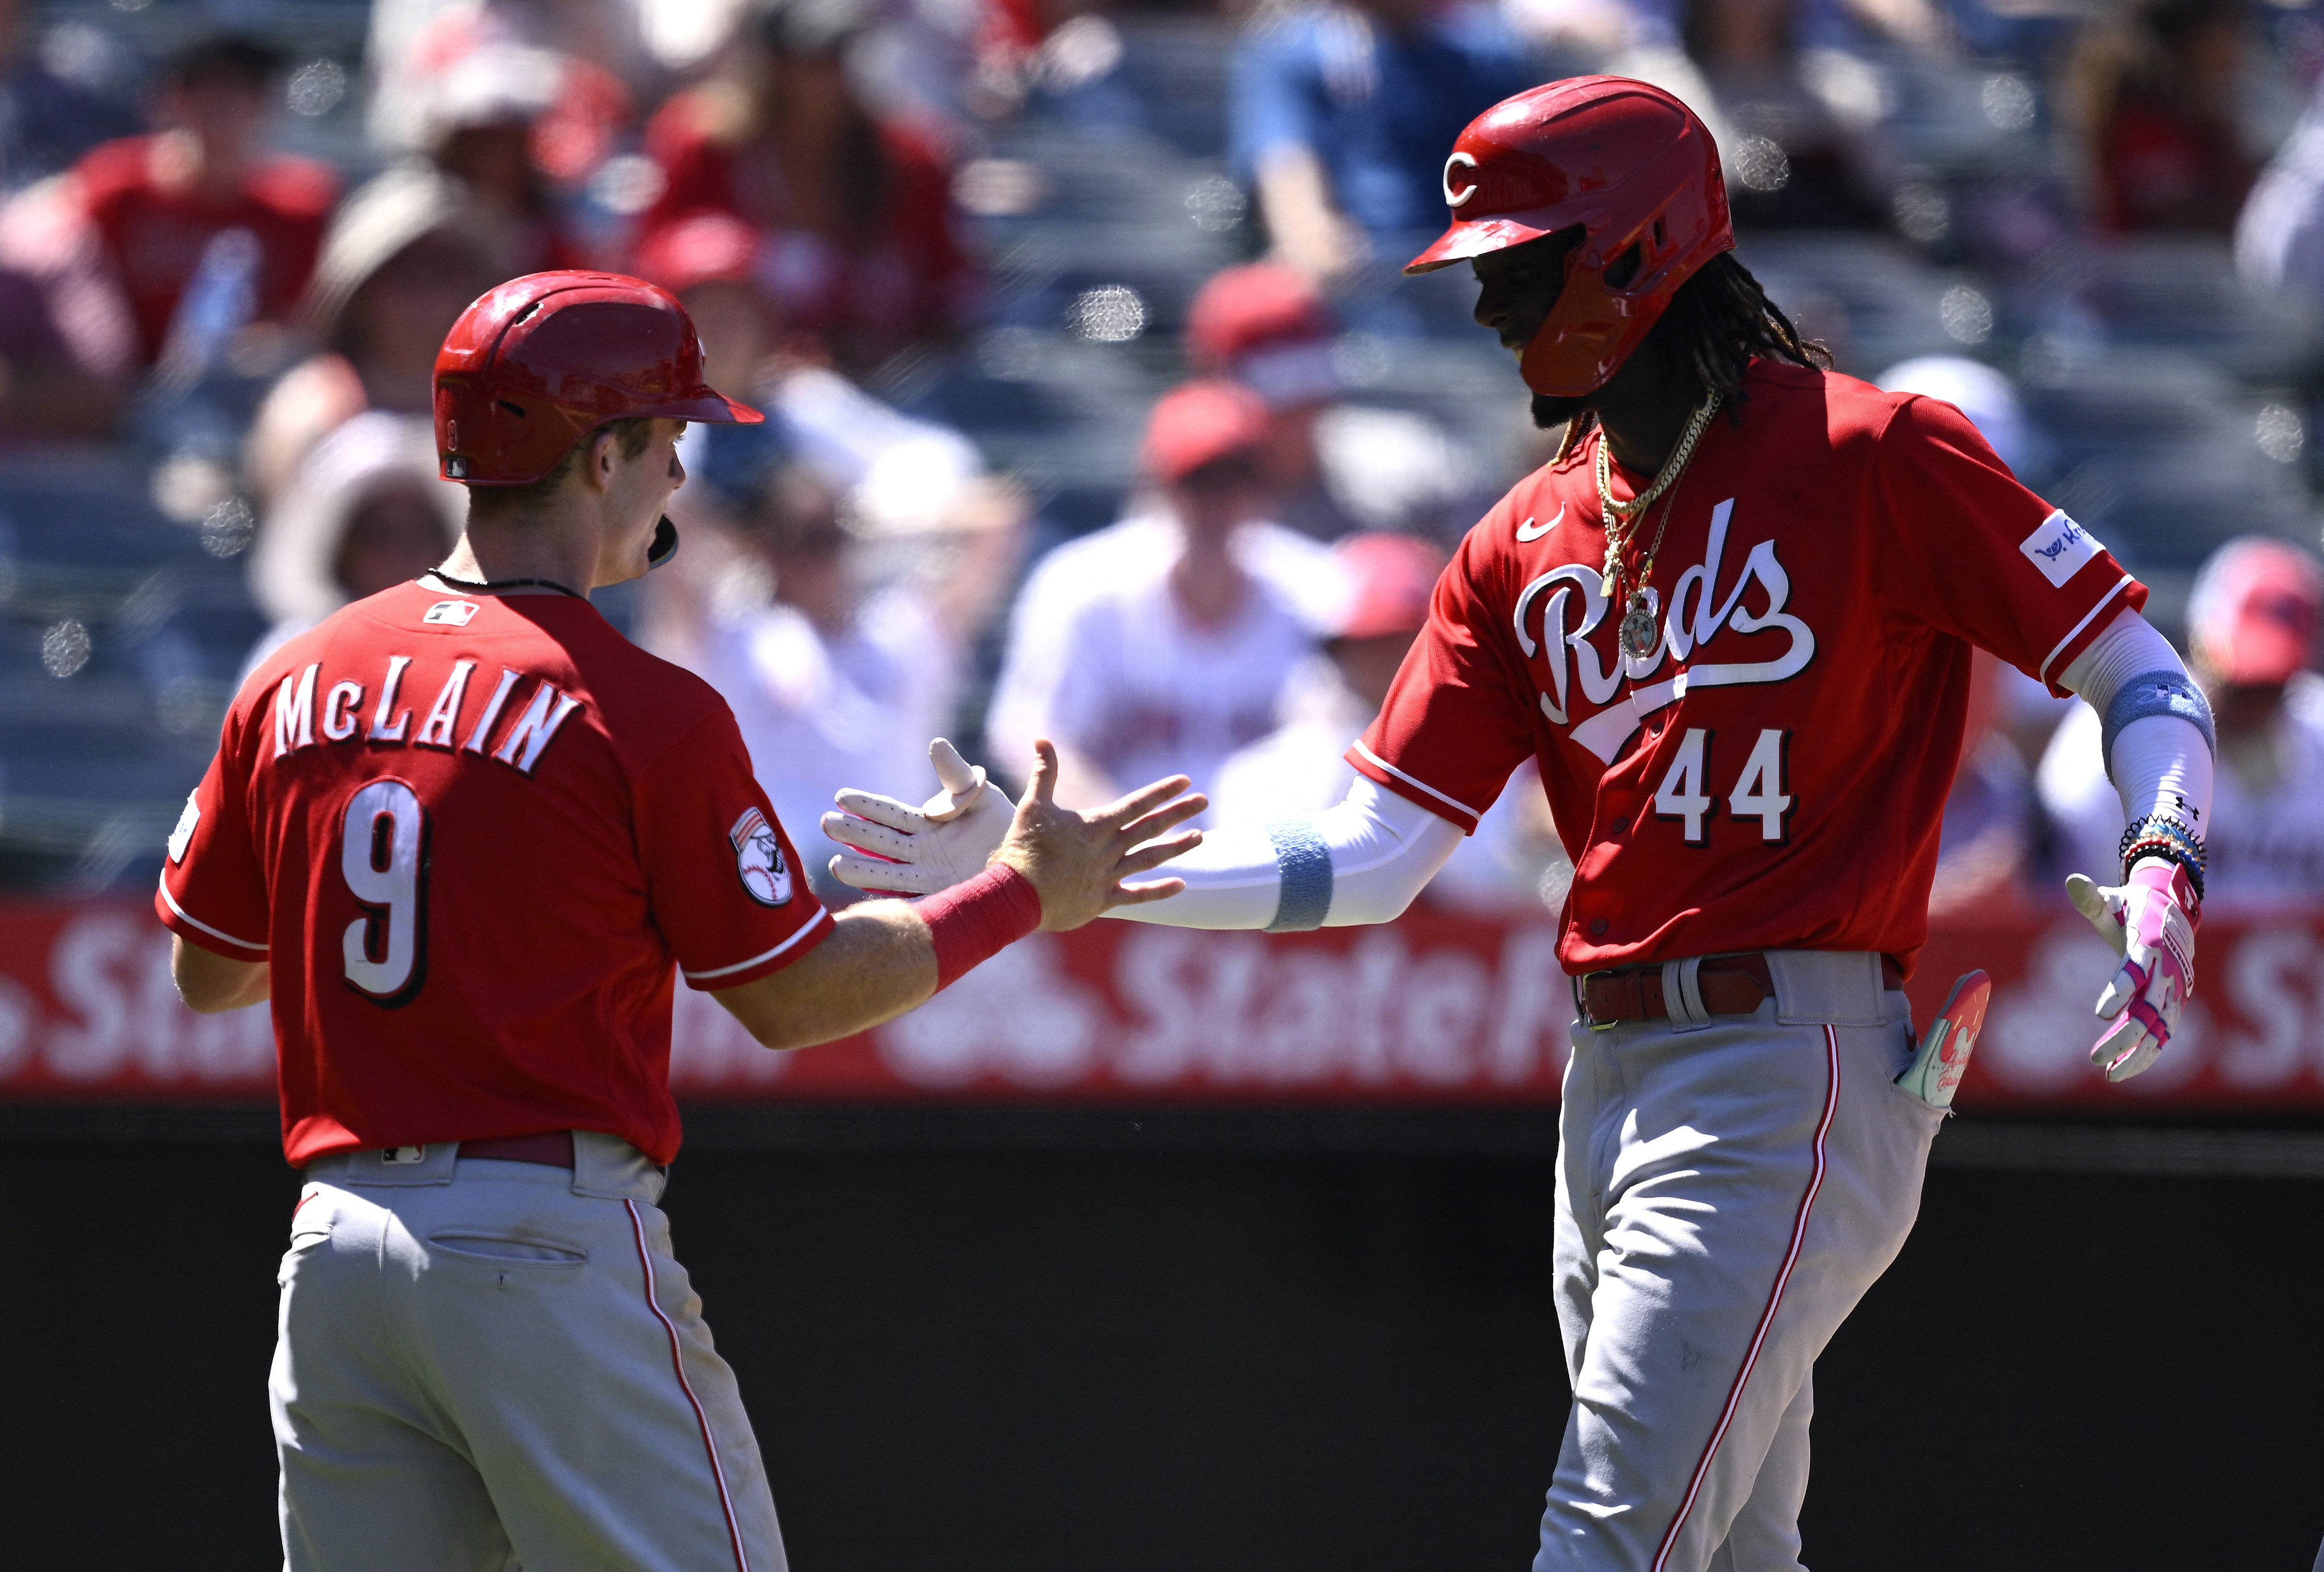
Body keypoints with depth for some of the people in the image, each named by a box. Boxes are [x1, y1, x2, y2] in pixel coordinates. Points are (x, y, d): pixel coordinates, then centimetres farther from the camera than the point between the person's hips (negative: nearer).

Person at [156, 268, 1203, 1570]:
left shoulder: (296, 684, 8)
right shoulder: (647, 715, -9)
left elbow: (205, 970, 17)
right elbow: (797, 997, -2)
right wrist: (1025, 893, 9)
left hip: (335, 1255, 6)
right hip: (555, 1247, -6)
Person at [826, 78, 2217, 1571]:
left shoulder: (1873, 455, -6)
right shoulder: (1527, 546, 13)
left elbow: (2137, 670, -3)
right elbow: (1367, 862, 9)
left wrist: (2165, 871, -23)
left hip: (1791, 1068, -8)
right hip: (1612, 1084, 8)